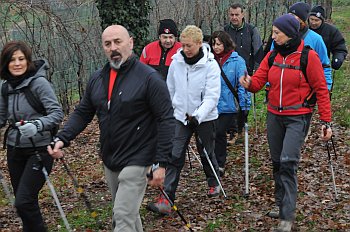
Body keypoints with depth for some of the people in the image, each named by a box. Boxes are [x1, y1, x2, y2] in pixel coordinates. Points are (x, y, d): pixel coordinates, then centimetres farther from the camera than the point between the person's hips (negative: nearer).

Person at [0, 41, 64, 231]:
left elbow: (57, 113, -19)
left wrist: (37, 125, -35)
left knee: (24, 201, -13)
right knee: (23, 201, 13)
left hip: (39, 149, -6)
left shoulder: (38, 82, -14)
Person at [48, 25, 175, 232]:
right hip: (110, 161, 7)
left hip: (136, 161, -7)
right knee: (128, 213, 21)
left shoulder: (149, 78, -14)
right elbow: (82, 113, 13)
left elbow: (166, 120, -15)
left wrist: (161, 164, -18)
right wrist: (62, 139, -3)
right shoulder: (97, 79, 6)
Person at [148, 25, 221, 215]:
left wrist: (197, 116, -29)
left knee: (206, 153, 15)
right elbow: (170, 89, 10)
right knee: (174, 156, -6)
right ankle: (166, 199, -9)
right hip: (180, 116, 3)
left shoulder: (210, 65, -14)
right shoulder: (176, 62, -2)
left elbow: (212, 97, -19)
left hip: (204, 118, -2)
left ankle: (214, 183, 43)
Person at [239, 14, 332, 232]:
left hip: (298, 117, -6)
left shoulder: (308, 56, -10)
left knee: (288, 162, -16)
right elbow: (258, 80, 2)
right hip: (274, 116, 6)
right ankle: (282, 204, 28)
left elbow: (321, 89, -7)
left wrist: (326, 121, -8)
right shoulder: (272, 55, 5)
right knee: (277, 163, 12)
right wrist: (249, 83, -22)